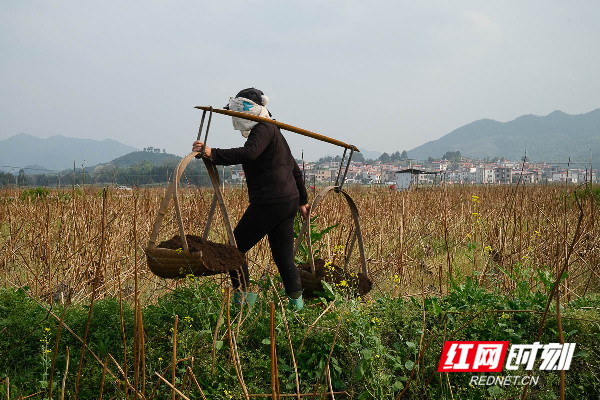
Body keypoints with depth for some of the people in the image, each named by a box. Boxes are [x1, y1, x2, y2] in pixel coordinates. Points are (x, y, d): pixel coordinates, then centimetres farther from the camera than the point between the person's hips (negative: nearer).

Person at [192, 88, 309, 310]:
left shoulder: (263, 129, -7)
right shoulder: (273, 131, 23)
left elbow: (249, 153, -29)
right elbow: (294, 168, 26)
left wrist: (213, 154, -30)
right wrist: (302, 200, 30)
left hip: (270, 202, -10)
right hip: (288, 201, 10)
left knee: (236, 247, 0)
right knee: (284, 258, 11)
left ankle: (241, 298, 1)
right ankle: (296, 302, 11)